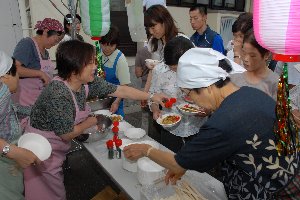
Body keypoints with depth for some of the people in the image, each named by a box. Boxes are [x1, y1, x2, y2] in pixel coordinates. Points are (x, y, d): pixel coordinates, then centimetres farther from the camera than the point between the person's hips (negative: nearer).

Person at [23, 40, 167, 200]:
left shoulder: (87, 82, -10)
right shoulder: (58, 94, -32)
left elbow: (120, 90, -5)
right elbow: (67, 134, -24)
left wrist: (151, 97, -4)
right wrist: (91, 122, -8)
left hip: (57, 148, 7)